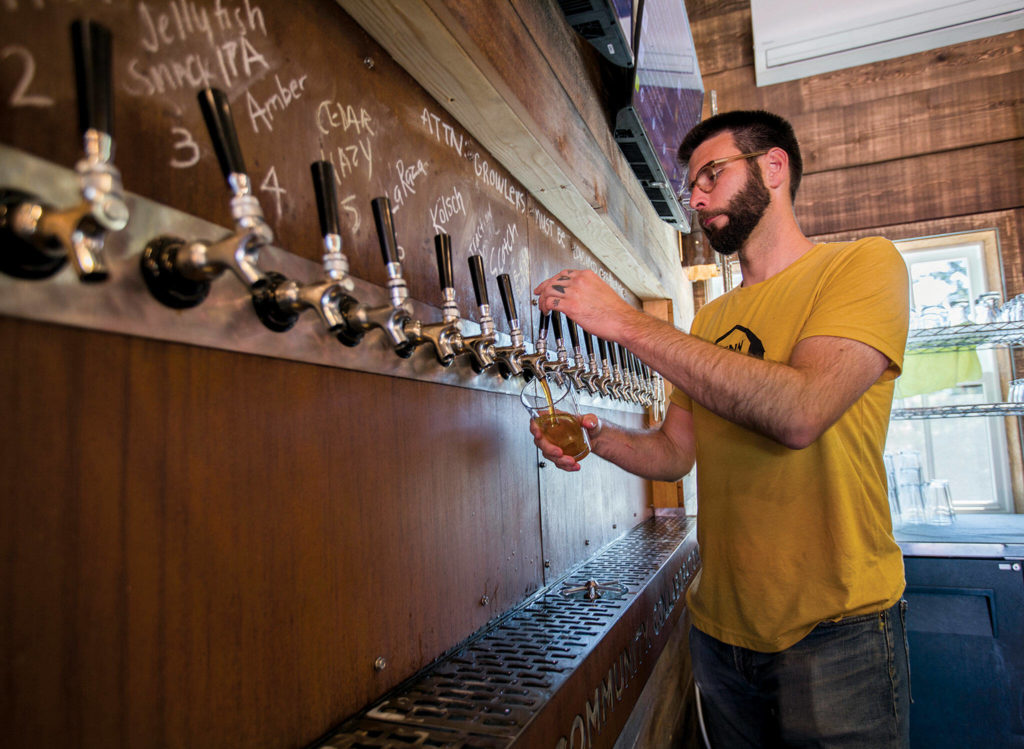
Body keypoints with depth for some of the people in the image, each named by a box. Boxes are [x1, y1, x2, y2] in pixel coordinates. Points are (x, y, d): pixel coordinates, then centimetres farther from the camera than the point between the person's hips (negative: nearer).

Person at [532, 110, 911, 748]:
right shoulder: (711, 318, 10)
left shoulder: (863, 263, -9)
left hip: (834, 628, -5)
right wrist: (597, 437, -11)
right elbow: (677, 450, 9)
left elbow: (801, 411, -27)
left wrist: (628, 322, -25)